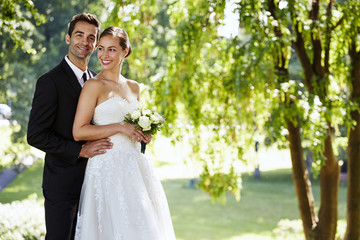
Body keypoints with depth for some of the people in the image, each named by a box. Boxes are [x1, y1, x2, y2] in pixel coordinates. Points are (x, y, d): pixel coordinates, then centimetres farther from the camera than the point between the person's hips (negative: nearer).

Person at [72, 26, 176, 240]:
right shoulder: (94, 86, -5)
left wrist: (144, 133, 6)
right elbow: (79, 132, -12)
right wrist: (120, 128, -15)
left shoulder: (134, 87, 14)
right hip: (109, 166, -6)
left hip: (137, 165, 6)